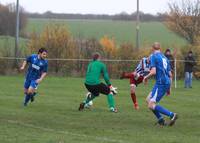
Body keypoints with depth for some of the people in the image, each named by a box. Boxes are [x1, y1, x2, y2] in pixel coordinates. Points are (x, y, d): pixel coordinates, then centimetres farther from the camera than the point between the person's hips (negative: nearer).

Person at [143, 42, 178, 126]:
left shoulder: (153, 57, -4)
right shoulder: (165, 58, 20)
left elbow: (153, 72, -16)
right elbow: (170, 74, 19)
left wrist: (146, 77, 3)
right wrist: (169, 87, 26)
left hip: (160, 83, -8)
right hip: (166, 83, 9)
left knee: (151, 105, -10)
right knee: (148, 100, 16)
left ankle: (172, 115, -21)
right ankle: (160, 120, 8)